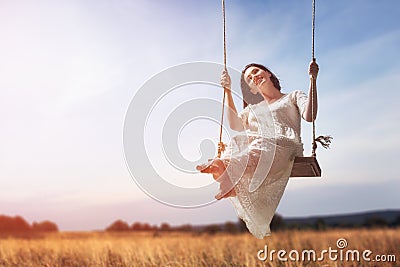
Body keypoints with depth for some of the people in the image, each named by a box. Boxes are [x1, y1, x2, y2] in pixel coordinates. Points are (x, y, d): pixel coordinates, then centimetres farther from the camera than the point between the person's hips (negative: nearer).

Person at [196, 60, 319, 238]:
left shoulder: (294, 97, 28)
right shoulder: (253, 109, 38)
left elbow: (309, 116, 4)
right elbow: (235, 125, 15)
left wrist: (312, 80, -1)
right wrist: (227, 91, 17)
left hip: (285, 146, -3)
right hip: (253, 147, 3)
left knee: (257, 153, -37)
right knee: (237, 142, -33)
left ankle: (224, 166, -60)